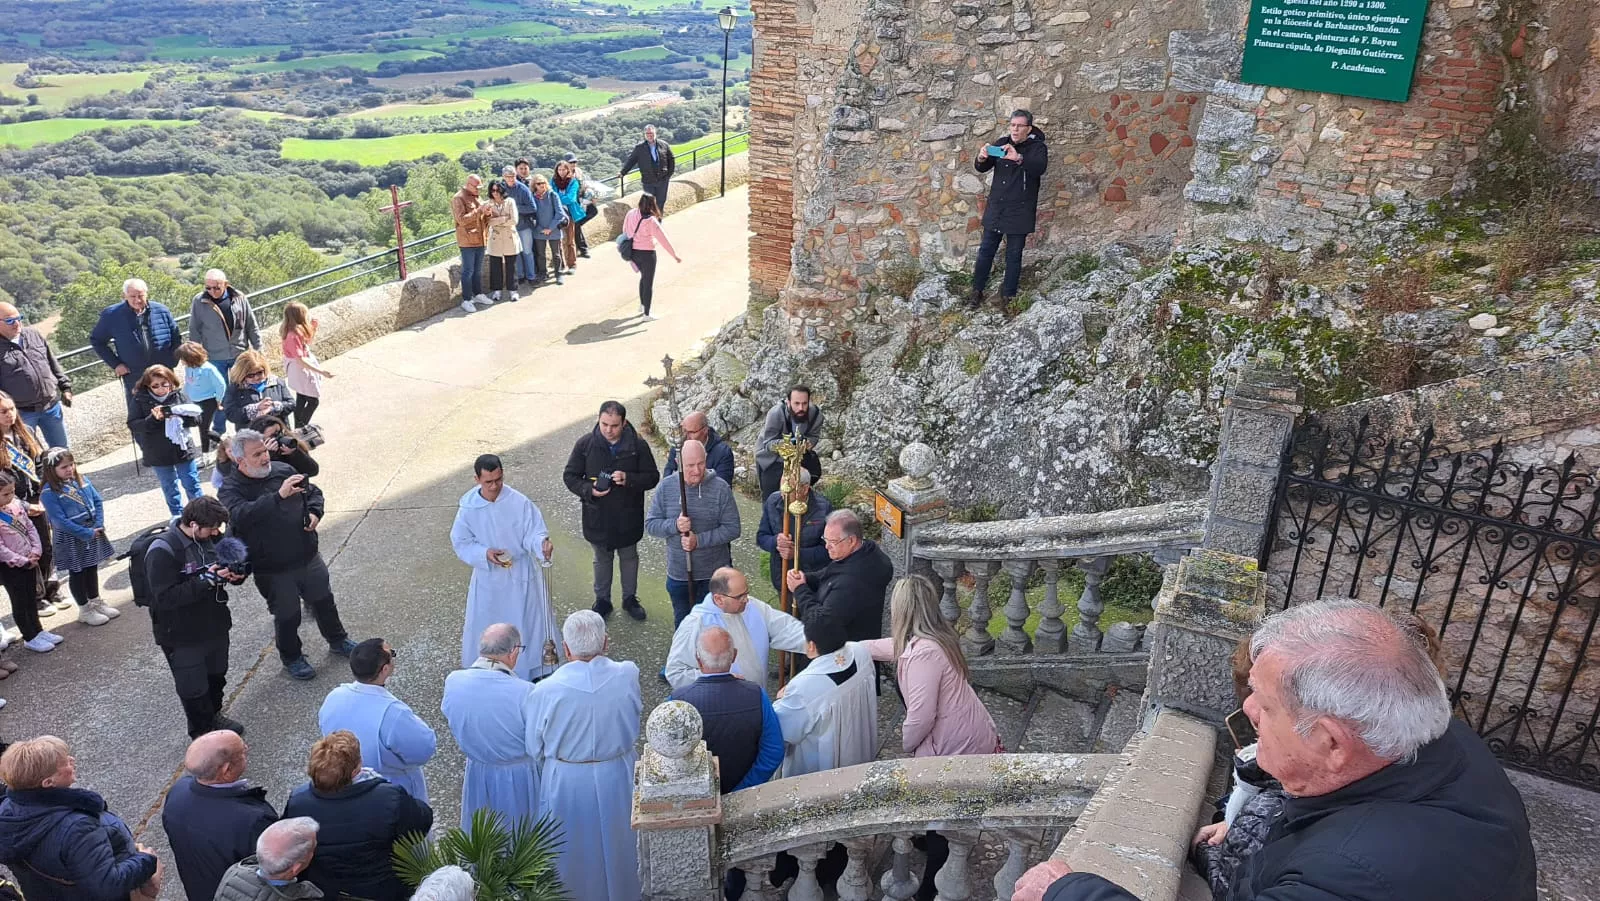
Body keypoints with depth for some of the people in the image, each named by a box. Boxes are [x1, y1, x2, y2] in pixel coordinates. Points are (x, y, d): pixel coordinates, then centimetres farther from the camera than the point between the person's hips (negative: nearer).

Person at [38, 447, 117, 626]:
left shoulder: (82, 480, 0)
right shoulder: (49, 493, -18)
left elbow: (98, 502, 1)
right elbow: (60, 521, -22)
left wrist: (99, 526, -11)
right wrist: (87, 533, -21)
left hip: (93, 532, 6)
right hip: (71, 538, -6)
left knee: (92, 568, 19)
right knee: (77, 573, 9)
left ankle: (96, 601, 36)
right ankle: (84, 610, 21)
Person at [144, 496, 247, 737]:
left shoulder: (211, 538, -5)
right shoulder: (162, 552, -24)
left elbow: (224, 564, 13)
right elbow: (165, 597, -29)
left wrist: (236, 574, -10)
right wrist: (205, 580, -35)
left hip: (215, 625, 6)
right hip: (182, 637, -6)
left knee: (217, 676, 23)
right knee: (193, 688, 8)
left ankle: (214, 717, 46)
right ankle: (203, 733, 29)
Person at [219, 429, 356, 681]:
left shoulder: (283, 470, 0)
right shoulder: (230, 489, -14)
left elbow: (313, 491, 12)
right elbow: (241, 514, -35)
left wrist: (314, 512, -8)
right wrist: (278, 496, -45)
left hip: (308, 557, 5)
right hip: (273, 570, -4)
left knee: (324, 601, 21)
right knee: (287, 616, 11)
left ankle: (338, 640, 44)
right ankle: (291, 657, 36)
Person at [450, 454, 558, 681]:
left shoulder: (520, 502, -18)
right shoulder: (468, 506, -13)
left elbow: (533, 533, -16)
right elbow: (461, 543, -3)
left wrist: (542, 544, -39)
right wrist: (485, 553, -21)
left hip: (522, 575, -1)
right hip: (488, 577, 1)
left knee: (529, 623, 13)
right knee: (485, 628, 16)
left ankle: (535, 670, 34)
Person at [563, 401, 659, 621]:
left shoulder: (638, 445, -14)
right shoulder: (585, 444, -12)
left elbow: (652, 477, -8)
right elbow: (570, 476, -4)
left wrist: (629, 479, -27)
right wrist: (588, 490, -22)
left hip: (628, 517, 0)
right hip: (597, 517, 0)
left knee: (629, 557, 19)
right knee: (602, 559, 19)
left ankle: (630, 598, 39)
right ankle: (602, 600, 38)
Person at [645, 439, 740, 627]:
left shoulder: (720, 488, -14)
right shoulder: (665, 487, -8)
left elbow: (732, 529, -13)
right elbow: (650, 524, -4)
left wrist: (699, 540, -24)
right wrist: (675, 526, -23)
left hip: (715, 574, -2)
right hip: (678, 575, 2)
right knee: (682, 624, 22)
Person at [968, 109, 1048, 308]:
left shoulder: (1037, 147, -5)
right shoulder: (1001, 143, 7)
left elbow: (1040, 167, -26)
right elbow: (981, 168, 3)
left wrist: (1019, 158, -43)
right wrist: (982, 159, -22)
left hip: (1020, 211, -3)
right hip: (996, 208, 4)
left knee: (1014, 255, 4)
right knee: (986, 250, 7)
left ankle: (1008, 295, 14)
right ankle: (977, 291, 18)